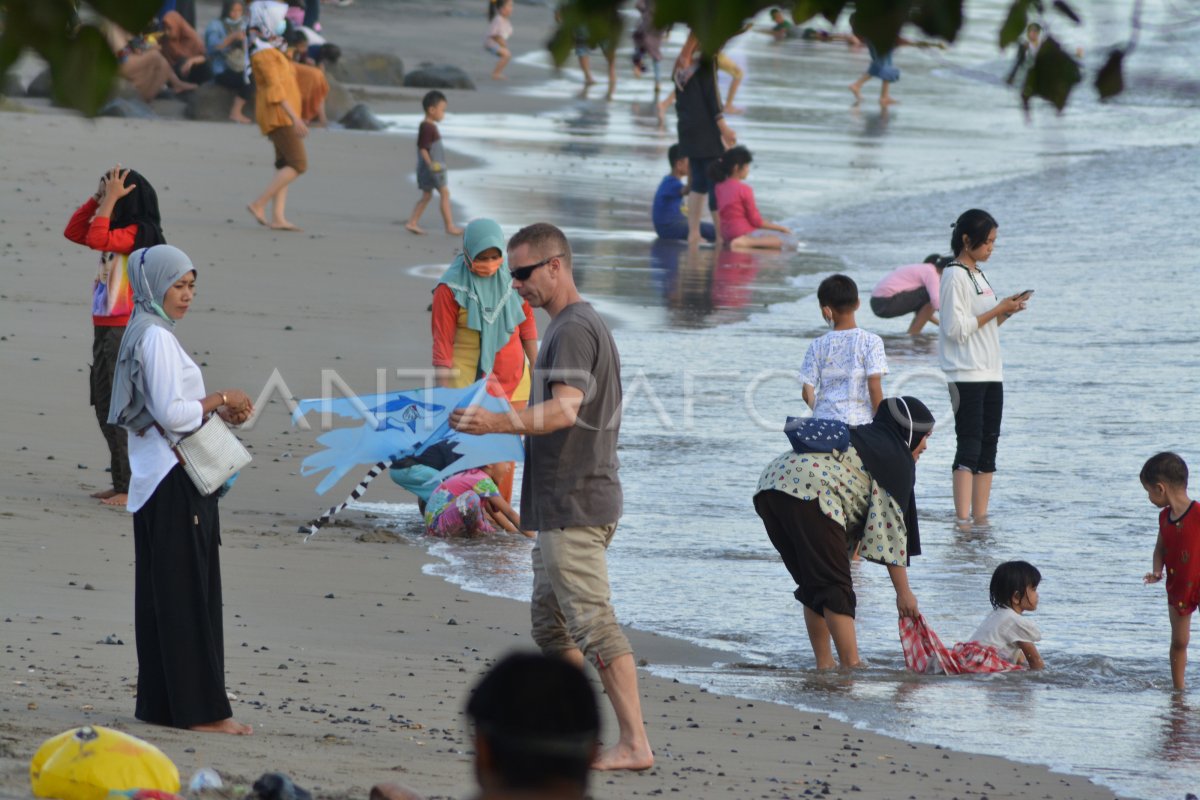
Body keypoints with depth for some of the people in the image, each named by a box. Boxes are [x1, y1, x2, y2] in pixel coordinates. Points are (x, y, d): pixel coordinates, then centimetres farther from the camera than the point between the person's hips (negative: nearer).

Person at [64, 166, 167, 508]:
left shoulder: (137, 234, -16)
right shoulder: (117, 233, 11)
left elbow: (96, 239, -31)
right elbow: (74, 232, 17)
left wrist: (110, 201, -23)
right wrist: (97, 199, 7)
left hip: (127, 330, -10)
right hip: (105, 329, 10)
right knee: (104, 407, 13)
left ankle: (133, 487, -4)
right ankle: (121, 483, 19)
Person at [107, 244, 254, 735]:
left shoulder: (149, 334, 16)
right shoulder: (156, 338, -15)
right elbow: (170, 413, -21)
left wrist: (216, 411, 6)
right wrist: (220, 400, -8)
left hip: (157, 482, 10)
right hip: (174, 482, -10)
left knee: (162, 594, 12)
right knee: (188, 595, -6)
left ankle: (160, 702, 16)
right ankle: (200, 707, -3)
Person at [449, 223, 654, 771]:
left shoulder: (574, 329, -15)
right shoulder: (580, 325, 19)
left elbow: (564, 410, -30)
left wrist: (498, 423, -43)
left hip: (574, 504, -11)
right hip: (564, 504, 11)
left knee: (593, 622, -11)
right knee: (550, 623, 16)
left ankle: (635, 743, -11)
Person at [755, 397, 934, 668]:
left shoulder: (858, 440, 35)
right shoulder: (896, 457, 9)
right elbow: (890, 527, 2)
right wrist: (903, 591, 3)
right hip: (808, 494, -9)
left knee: (814, 586, 18)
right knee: (836, 588, -4)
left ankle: (824, 665, 20)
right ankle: (852, 668, -9)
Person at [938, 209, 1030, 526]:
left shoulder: (978, 275, 17)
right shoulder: (955, 276, -10)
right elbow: (957, 328, -17)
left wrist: (1006, 312, 5)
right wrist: (997, 311, -14)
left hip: (991, 374, 9)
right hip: (966, 376, -9)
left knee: (988, 447, 6)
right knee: (970, 446, -15)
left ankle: (980, 517, 8)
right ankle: (962, 519, -19)